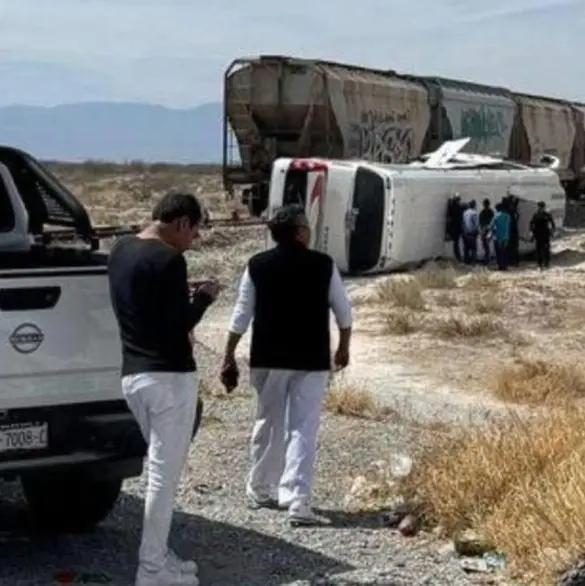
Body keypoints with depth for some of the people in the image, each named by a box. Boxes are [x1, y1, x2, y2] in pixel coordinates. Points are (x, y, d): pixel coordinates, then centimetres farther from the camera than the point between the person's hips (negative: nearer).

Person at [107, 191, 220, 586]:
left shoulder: (120, 252, 12)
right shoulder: (168, 259, -15)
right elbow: (179, 324, -18)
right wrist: (203, 298, -1)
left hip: (133, 374, 9)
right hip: (168, 376, -9)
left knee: (161, 467, 18)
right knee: (165, 474, -3)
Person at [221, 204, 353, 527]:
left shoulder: (257, 266, -1)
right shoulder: (323, 265, -4)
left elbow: (242, 315, 0)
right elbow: (343, 311, 2)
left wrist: (229, 357, 7)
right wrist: (344, 346, 18)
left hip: (268, 359, 2)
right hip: (311, 360, -2)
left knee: (268, 423, 18)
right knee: (303, 428, -2)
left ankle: (259, 490, 29)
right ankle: (297, 501, -11)